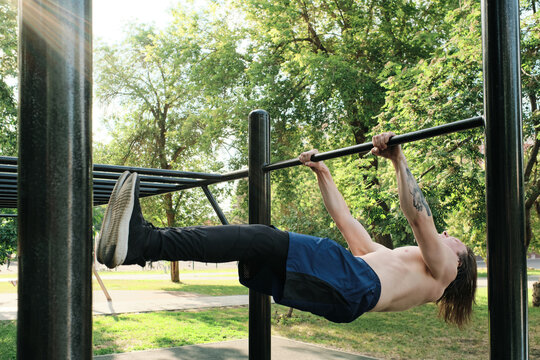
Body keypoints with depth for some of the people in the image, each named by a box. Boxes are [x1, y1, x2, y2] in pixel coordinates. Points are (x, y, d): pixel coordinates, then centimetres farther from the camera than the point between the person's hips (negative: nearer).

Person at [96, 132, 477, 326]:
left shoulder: (443, 270, 21)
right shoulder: (388, 257, 41)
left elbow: (420, 218, 2)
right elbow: (346, 221, 37)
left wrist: (399, 160, -4)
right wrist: (322, 172, 35)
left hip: (354, 287, -7)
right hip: (333, 290, 7)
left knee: (264, 238, -25)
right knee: (256, 239, -13)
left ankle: (145, 242, -37)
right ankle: (138, 240, -27)